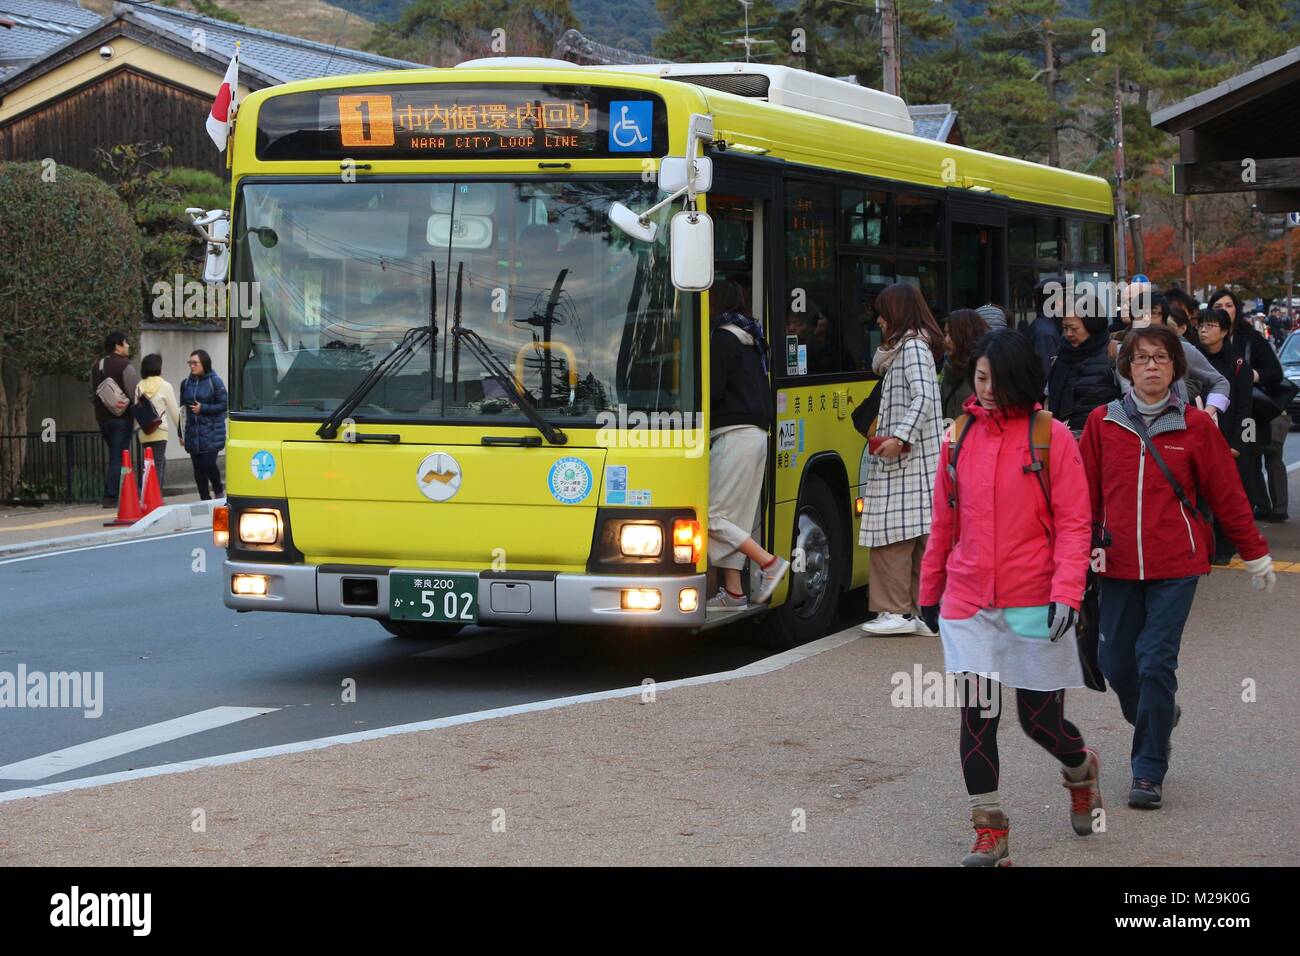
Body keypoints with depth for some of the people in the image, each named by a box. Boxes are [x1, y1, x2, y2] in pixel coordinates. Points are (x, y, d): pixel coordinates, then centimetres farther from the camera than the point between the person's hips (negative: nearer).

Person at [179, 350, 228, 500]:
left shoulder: (214, 381, -4)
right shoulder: (186, 384, 10)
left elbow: (223, 404, -6)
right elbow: (182, 408, 14)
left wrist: (203, 408, -14)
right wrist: (181, 433, 10)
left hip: (211, 431, -5)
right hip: (192, 433, 5)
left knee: (208, 464, -12)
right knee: (198, 467, 5)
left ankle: (219, 492, 12)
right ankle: (205, 499, 13)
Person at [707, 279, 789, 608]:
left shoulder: (722, 338, -8)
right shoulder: (750, 340, 20)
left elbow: (713, 390, -15)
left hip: (734, 434, -10)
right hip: (758, 433, 10)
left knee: (711, 515, -8)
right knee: (733, 517, 9)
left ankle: (769, 562, -13)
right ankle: (733, 591, 7)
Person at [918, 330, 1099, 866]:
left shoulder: (1052, 438, -5)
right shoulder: (961, 437, 6)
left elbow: (1074, 524, -7)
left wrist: (1067, 592, -18)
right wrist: (930, 590, 19)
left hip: (1034, 605, -3)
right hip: (967, 602, 3)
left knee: (1040, 719, 5)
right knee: (976, 714, -5)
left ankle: (1081, 769, 39)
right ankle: (988, 832, 6)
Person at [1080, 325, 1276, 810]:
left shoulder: (1196, 426, 0)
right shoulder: (1102, 423, 4)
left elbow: (1227, 493, 5)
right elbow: (1085, 492, 8)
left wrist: (1255, 554, 9)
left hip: (1176, 567, -2)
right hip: (1119, 565, 3)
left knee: (1156, 662, -8)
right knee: (1116, 662, 6)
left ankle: (1149, 773, 1)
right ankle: (1157, 719, 38)